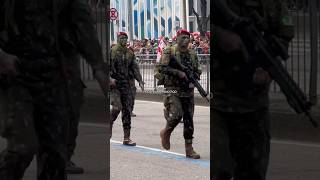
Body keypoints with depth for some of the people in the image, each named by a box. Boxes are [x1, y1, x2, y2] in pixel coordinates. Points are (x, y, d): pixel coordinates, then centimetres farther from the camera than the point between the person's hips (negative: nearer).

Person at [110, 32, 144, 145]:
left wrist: (140, 81, -1)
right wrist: (109, 78, -19)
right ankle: (109, 125, 12)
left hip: (126, 84, 4)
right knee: (117, 107, -18)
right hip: (114, 84, -4)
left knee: (127, 110, 1)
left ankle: (126, 138, 5)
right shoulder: (111, 51, -1)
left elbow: (134, 68, 11)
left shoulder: (130, 53, 11)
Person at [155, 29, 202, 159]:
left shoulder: (192, 54, 12)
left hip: (188, 91, 5)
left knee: (189, 120, 2)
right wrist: (178, 72, -21)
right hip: (173, 90, -5)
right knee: (176, 115, -19)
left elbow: (197, 71, 18)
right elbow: (161, 67, -15)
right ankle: (166, 132, 12)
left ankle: (189, 148, 7)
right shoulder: (170, 52, -4)